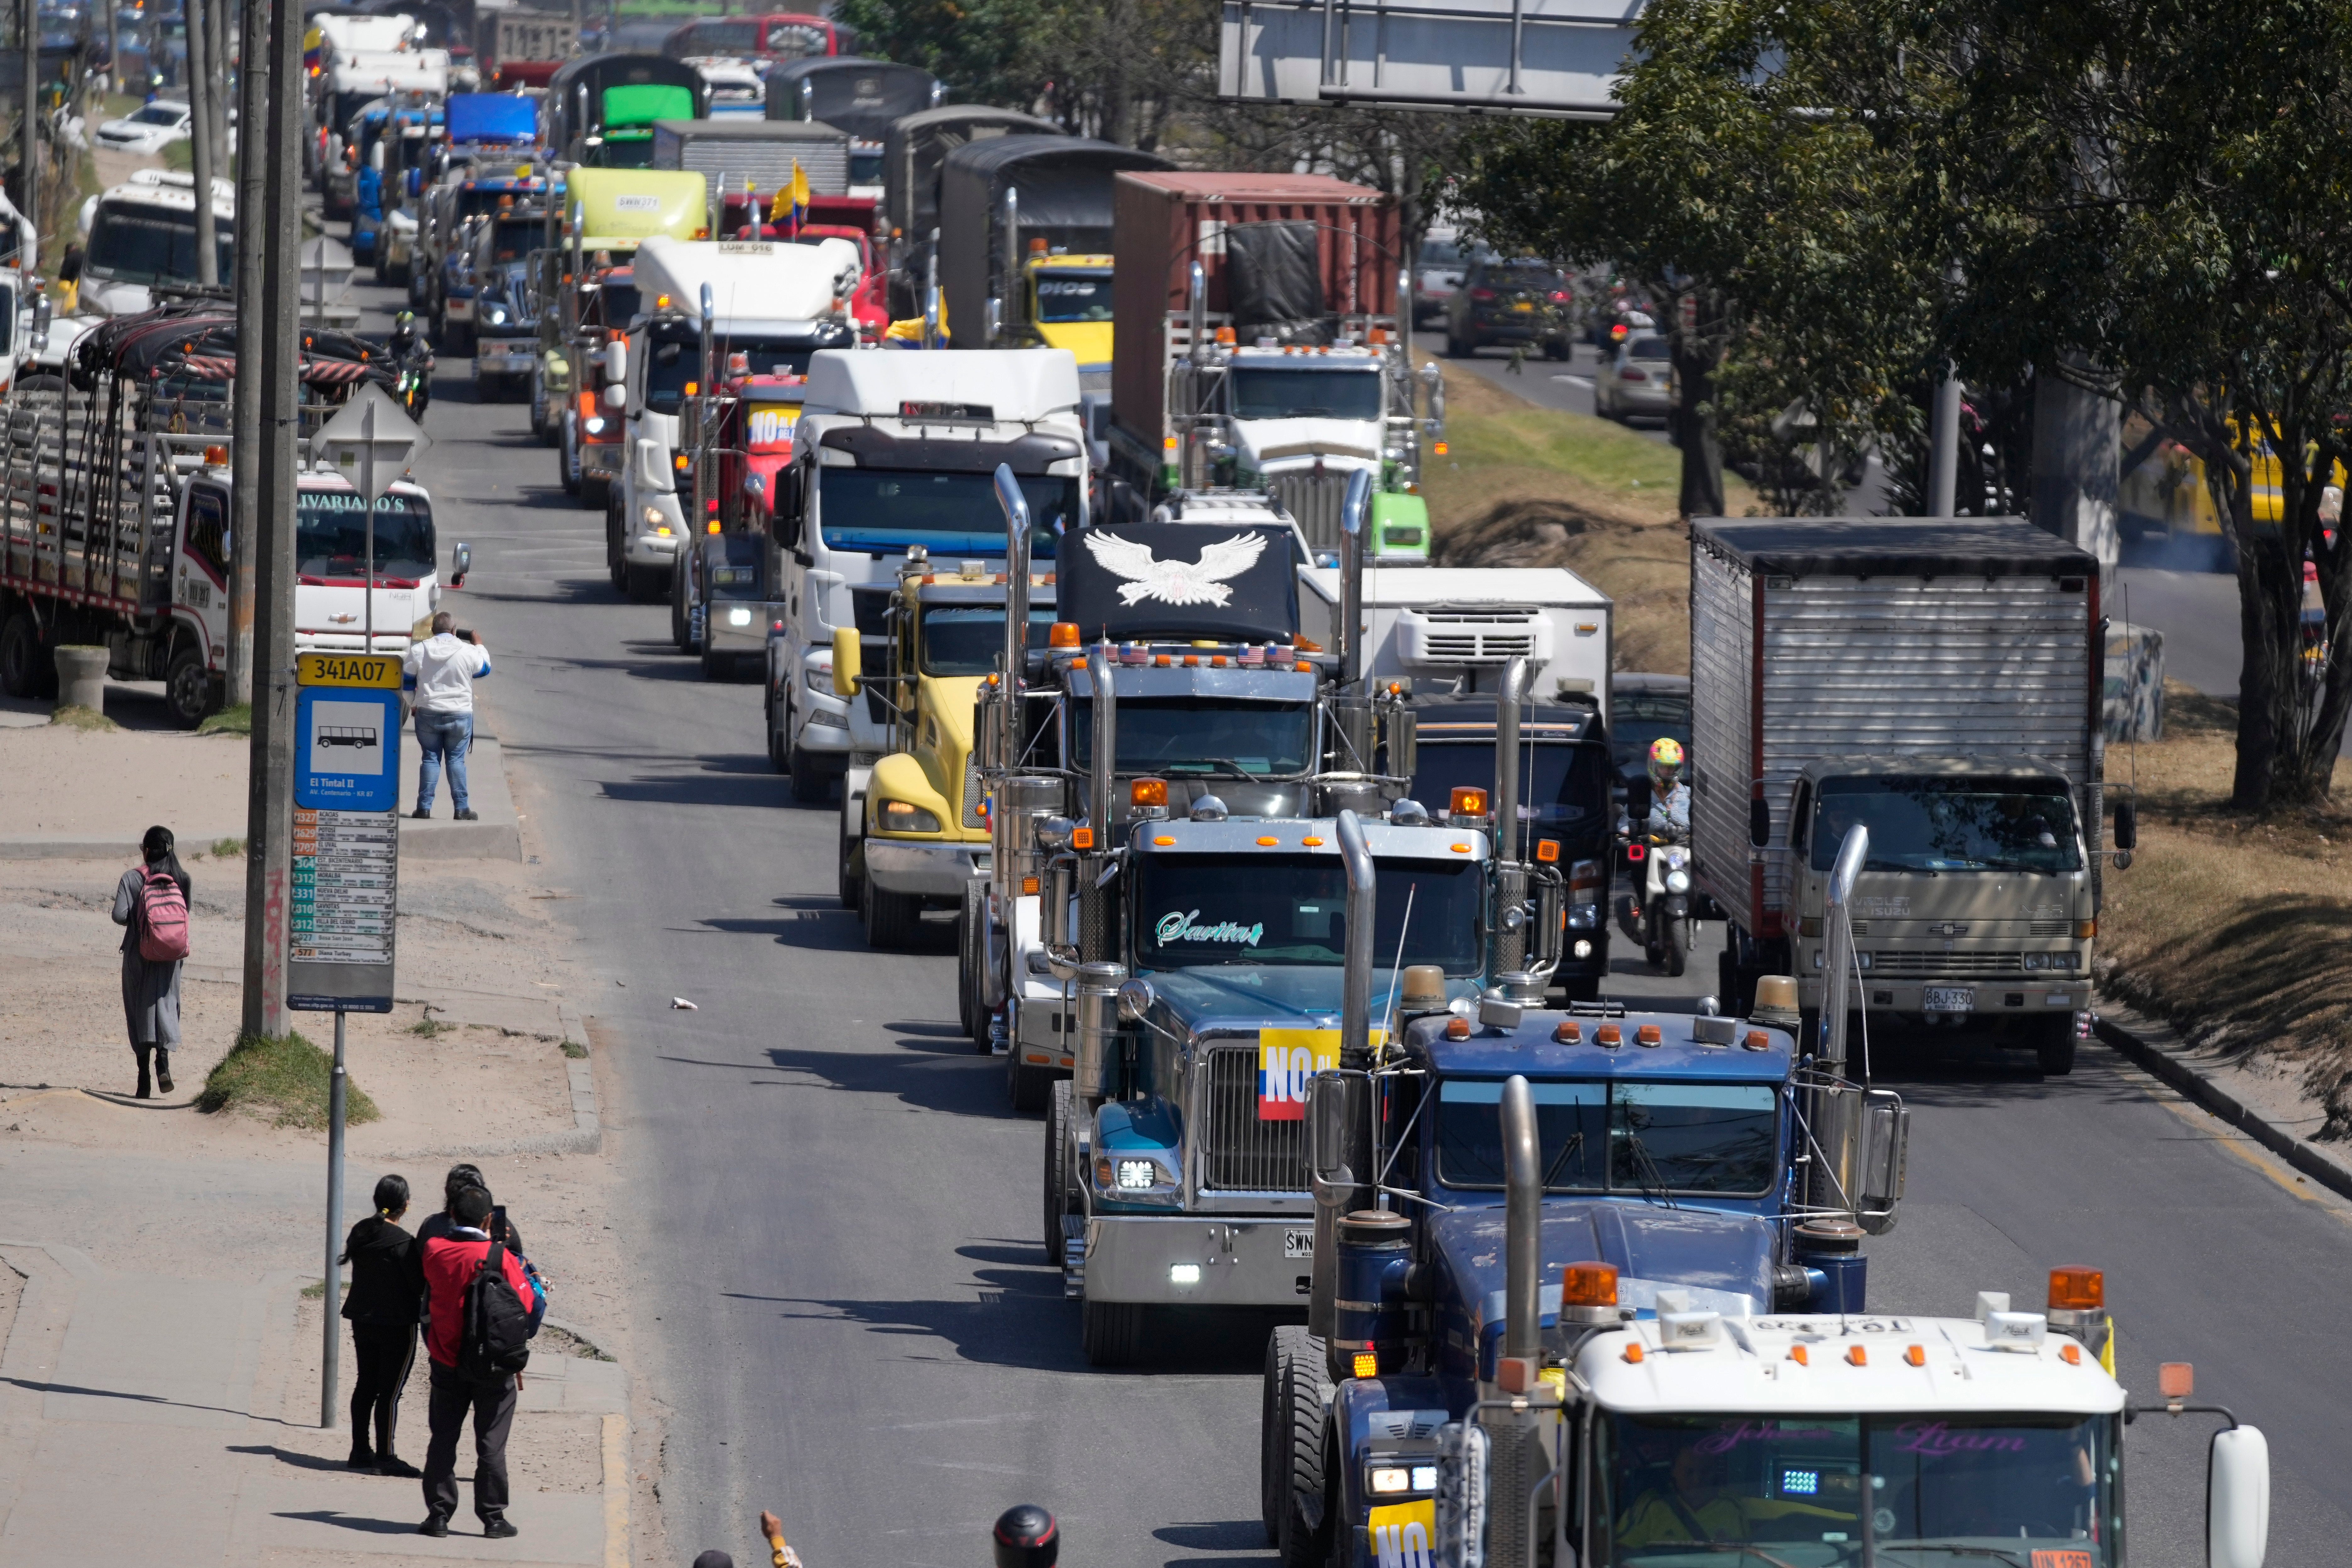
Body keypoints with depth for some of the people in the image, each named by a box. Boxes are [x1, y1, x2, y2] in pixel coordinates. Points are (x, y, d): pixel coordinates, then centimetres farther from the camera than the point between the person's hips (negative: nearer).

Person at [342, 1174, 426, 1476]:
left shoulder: (360, 1233, 3)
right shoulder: (403, 1243, -19)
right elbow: (420, 1285, -16)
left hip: (363, 1322, 7)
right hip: (397, 1324, -7)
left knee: (366, 1386, 15)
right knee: (390, 1391, -3)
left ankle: (360, 1450, 21)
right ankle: (385, 1457, -1)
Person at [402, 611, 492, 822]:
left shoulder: (419, 651, -5)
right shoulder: (468, 652, -7)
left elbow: (406, 680, 2)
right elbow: (484, 668, 13)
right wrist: (479, 644, 30)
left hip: (428, 714, 1)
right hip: (460, 715, -1)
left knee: (430, 759, 8)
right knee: (456, 759, 7)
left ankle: (425, 807, 5)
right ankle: (462, 808, 5)